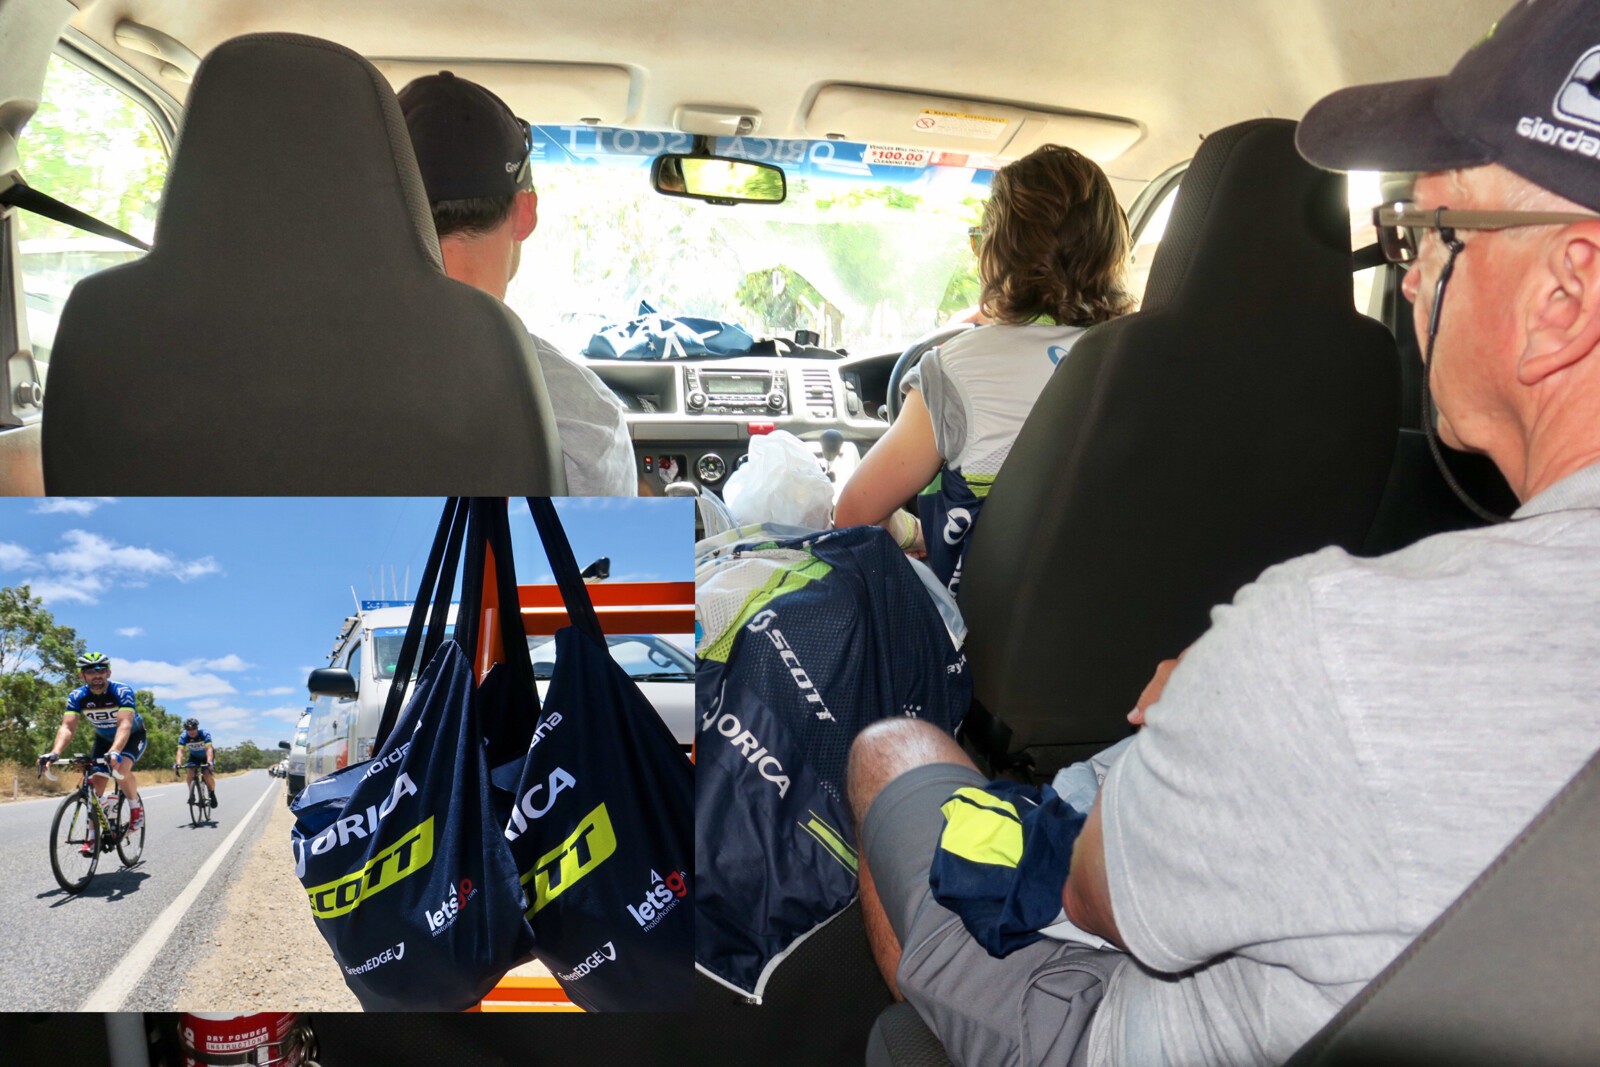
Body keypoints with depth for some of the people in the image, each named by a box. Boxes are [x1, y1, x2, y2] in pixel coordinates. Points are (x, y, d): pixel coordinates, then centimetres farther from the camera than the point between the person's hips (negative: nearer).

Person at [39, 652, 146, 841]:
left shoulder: (122, 692, -31)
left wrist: (114, 752, -60)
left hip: (133, 736, -4)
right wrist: (54, 753, -48)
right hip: (104, 738, 4)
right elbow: (67, 727, -29)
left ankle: (136, 806, -5)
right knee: (97, 782, -7)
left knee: (121, 768, -31)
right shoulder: (76, 697, -20)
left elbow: (124, 724, -44)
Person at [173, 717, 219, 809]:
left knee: (207, 773, -21)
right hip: (194, 756, 3)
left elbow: (209, 749, -43)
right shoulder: (183, 737, -26)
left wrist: (209, 762, -59)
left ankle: (212, 794, 0)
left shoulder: (205, 734, -33)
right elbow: (180, 751, -36)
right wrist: (178, 763, -53)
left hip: (206, 755, -3)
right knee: (190, 772, -22)